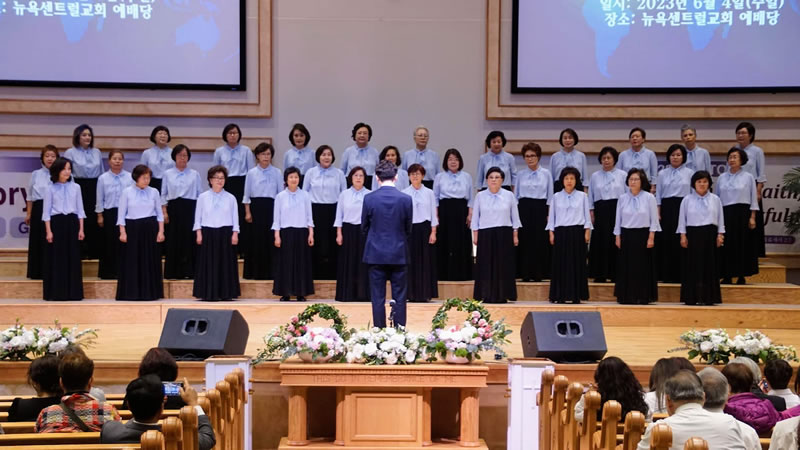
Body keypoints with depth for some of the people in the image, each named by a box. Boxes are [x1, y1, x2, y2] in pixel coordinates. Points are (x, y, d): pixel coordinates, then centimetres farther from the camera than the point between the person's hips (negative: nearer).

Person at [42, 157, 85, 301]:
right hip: (56, 223, -2)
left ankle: (73, 292, 9)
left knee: (73, 258, 3)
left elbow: (80, 209, 8)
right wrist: (48, 231, -7)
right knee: (56, 259, -1)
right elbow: (46, 211, 0)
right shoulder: (51, 189, 1)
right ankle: (55, 293, 5)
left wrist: (81, 229, 2)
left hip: (72, 223, 2)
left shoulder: (76, 187, 7)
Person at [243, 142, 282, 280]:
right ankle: (254, 272, 9)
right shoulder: (251, 173, 3)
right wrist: (247, 212, -1)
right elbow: (247, 195, 6)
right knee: (255, 238, 1)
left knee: (271, 238, -2)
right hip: (256, 207, 0)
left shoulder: (277, 173, 3)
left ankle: (269, 271, 6)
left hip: (271, 207, 0)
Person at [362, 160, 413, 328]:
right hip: (399, 254, 0)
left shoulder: (369, 198, -6)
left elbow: (364, 227, 4)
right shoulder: (405, 199, -6)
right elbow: (408, 229, 4)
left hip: (376, 253, 0)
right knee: (399, 297, 7)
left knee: (377, 297, 5)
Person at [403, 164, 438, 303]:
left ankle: (425, 293, 7)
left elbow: (433, 214, 5)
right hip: (409, 229, 0)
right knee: (411, 261, 1)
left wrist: (433, 232, -3)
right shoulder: (404, 193, 3)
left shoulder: (429, 193, 4)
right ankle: (412, 294, 7)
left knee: (425, 260, 1)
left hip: (425, 229, 0)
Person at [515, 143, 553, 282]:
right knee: (524, 240, -1)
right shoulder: (520, 175, 8)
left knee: (540, 241, -2)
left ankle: (539, 274, 6)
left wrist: (549, 214, -2)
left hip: (540, 208, -1)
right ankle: (525, 273, 6)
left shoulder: (546, 173, 3)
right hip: (524, 209, 1)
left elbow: (550, 196, 4)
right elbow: (516, 195, 12)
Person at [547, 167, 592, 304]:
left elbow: (587, 215, 5)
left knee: (577, 264, 0)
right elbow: (552, 216, 9)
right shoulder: (556, 197, 7)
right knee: (560, 264, 0)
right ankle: (560, 296, 5)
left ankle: (576, 295, 6)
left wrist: (587, 231, -2)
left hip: (577, 232, -1)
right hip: (560, 232, 1)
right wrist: (551, 232, 2)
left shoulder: (582, 196, 5)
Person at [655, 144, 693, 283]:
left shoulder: (689, 173, 4)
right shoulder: (662, 173, 9)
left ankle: (681, 274, 5)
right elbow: (658, 194, 8)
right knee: (666, 241, 1)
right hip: (667, 209, 1)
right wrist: (658, 213, 1)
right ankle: (667, 275, 8)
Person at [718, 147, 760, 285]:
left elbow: (753, 199, 2)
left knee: (742, 245, 0)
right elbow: (717, 198, 12)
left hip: (742, 214, -2)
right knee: (726, 245, -1)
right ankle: (727, 276, 3)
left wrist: (752, 217, -5)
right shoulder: (721, 178, 9)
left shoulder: (748, 177, 3)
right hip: (725, 214, 2)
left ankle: (741, 276, 5)